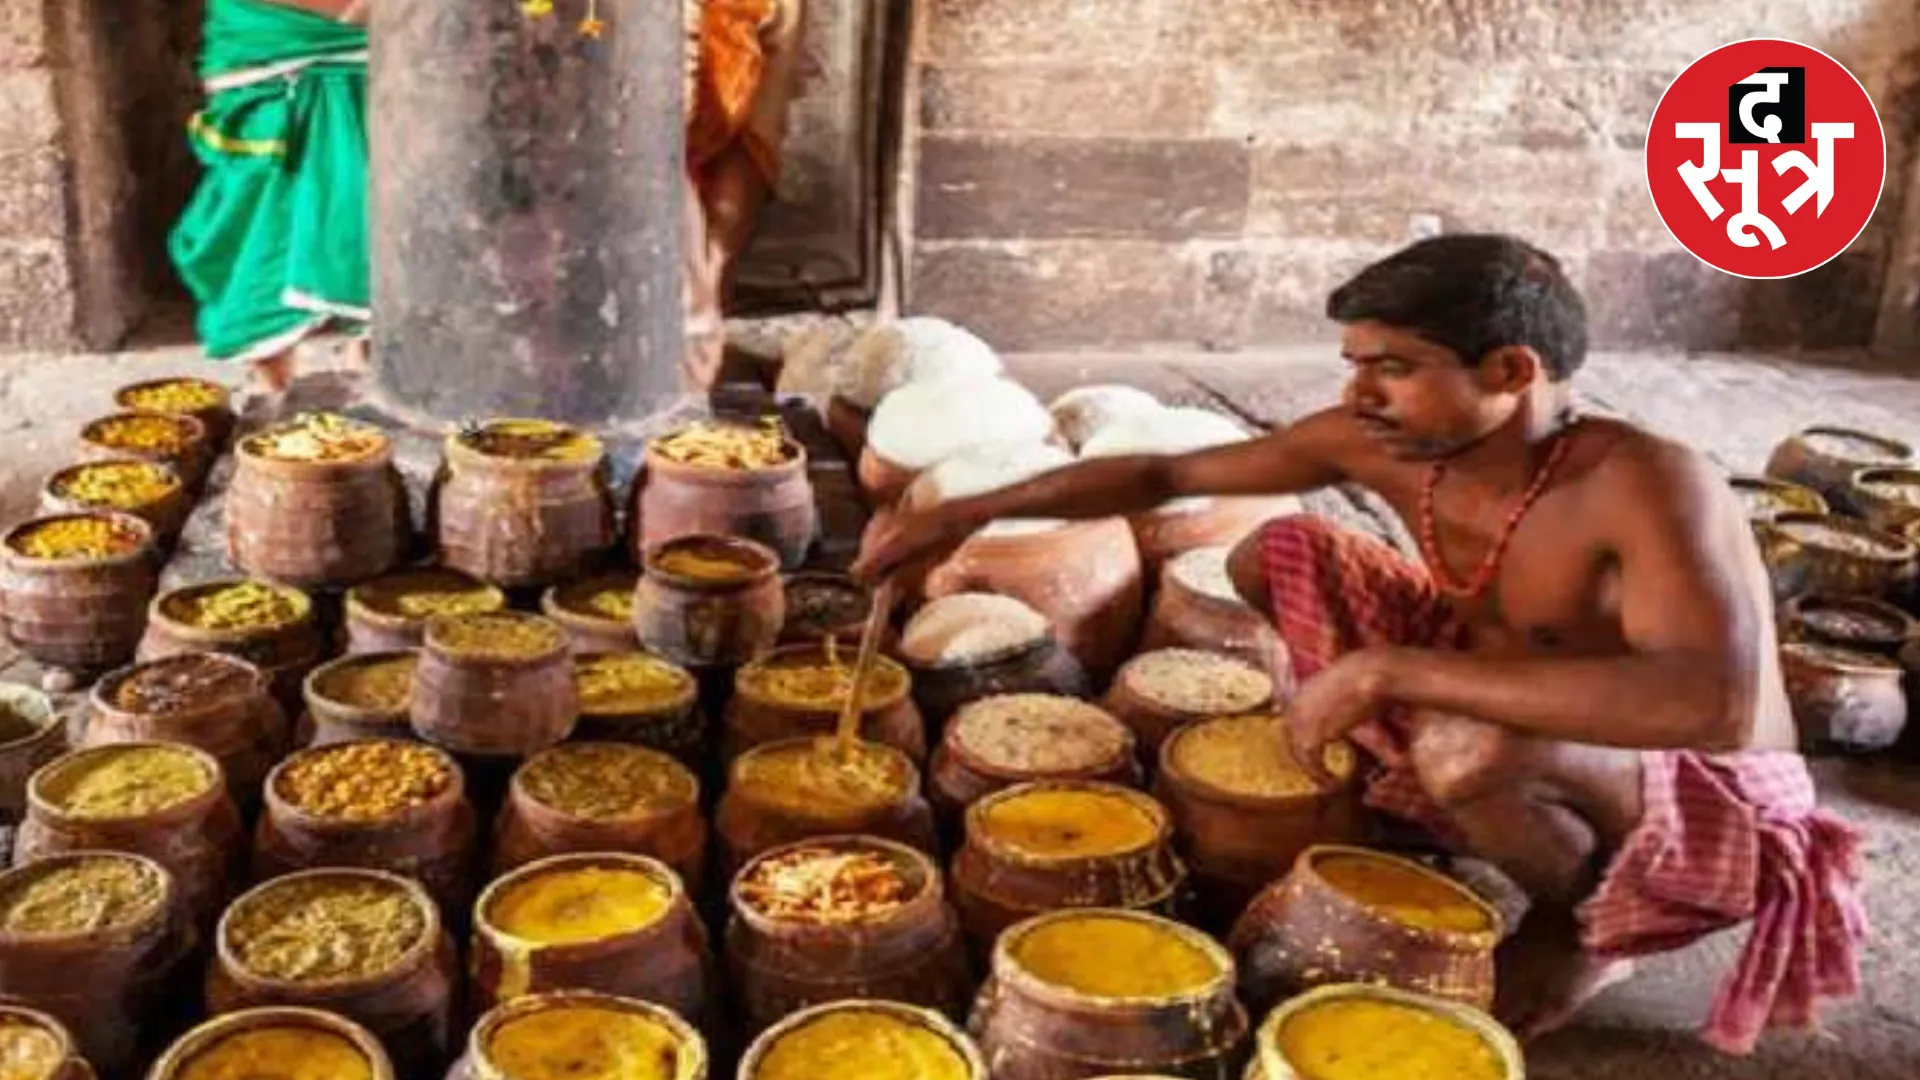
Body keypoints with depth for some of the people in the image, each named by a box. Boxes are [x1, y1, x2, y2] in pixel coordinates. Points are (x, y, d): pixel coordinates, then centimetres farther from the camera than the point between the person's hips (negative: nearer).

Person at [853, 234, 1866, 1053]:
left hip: (1706, 807, -6)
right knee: (1284, 552, -1)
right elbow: (1166, 473, -4)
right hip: (1514, 733, 6)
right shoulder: (1385, 442, -14)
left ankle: (1586, 924, -4)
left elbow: (1716, 703, -50)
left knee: (1470, 749, -39)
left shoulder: (1641, 485, -34)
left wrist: (1387, 667, -46)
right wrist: (969, 511, -14)